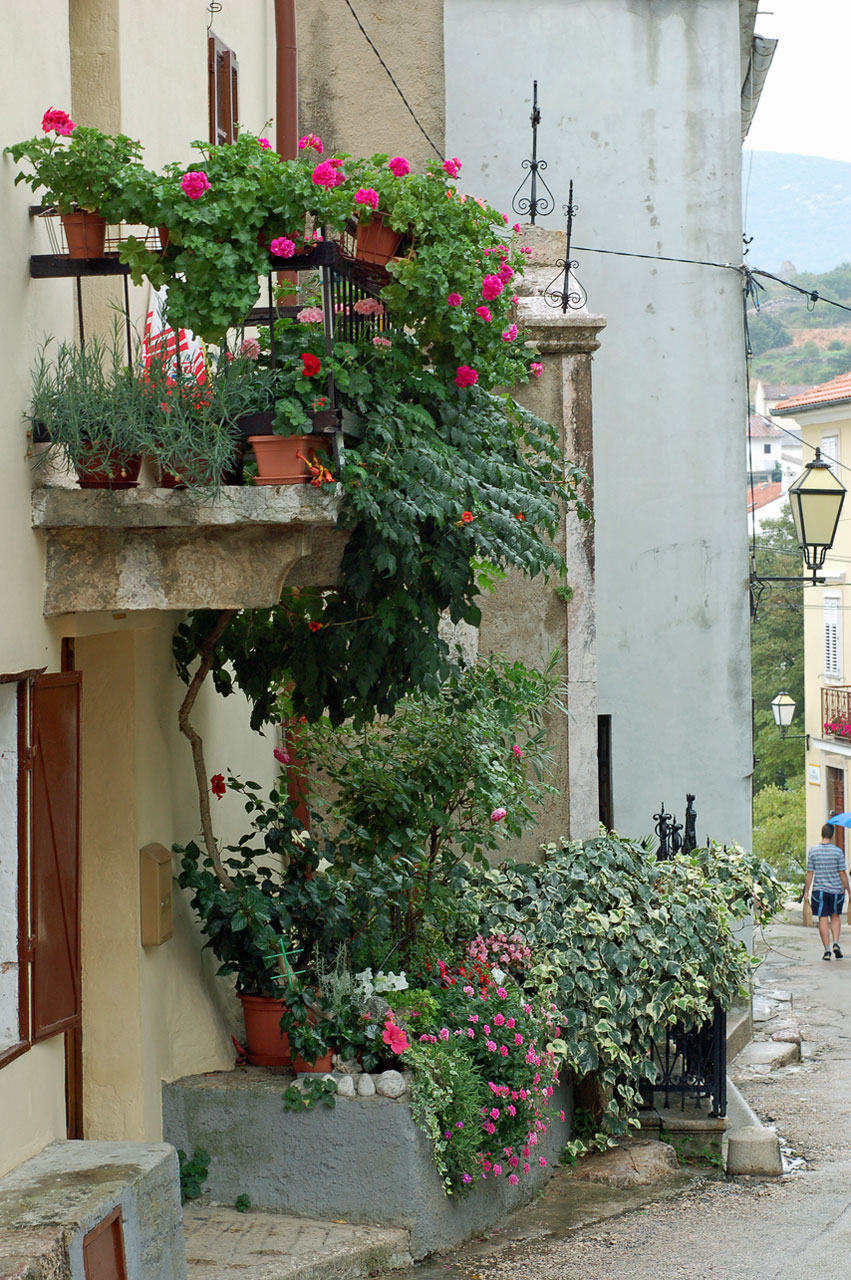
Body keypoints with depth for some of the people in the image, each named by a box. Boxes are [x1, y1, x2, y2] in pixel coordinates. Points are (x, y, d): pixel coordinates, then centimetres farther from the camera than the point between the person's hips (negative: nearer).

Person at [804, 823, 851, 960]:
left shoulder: (813, 851, -3)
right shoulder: (838, 852, -6)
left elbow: (810, 873, -1)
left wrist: (806, 891, 6)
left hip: (819, 890, 0)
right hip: (836, 890, 0)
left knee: (823, 919, 3)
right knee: (835, 916, 17)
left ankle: (827, 950, 0)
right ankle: (836, 943, 1)